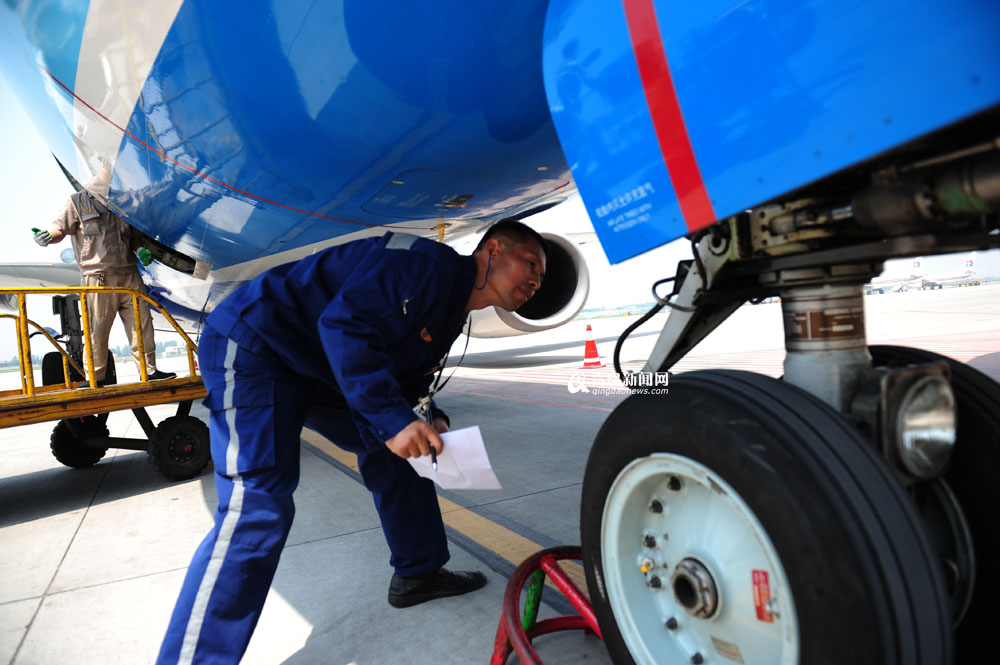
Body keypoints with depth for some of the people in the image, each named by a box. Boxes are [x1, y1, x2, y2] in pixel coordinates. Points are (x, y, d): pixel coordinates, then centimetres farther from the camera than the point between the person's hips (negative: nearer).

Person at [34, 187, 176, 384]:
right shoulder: (77, 202, 6)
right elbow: (59, 230, 2)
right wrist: (47, 237, -21)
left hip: (130, 274, 4)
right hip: (99, 277, -4)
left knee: (142, 323, 1)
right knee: (97, 329, -1)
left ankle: (149, 370, 9)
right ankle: (95, 379, 10)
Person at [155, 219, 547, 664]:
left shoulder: (451, 312, 11)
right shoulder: (431, 264, -22)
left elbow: (407, 381, 15)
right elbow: (343, 325, -32)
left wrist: (429, 422, -6)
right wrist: (393, 421, -33)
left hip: (316, 368, 10)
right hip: (254, 346, -10)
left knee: (393, 448, 9)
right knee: (257, 511, -17)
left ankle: (418, 573, 23)